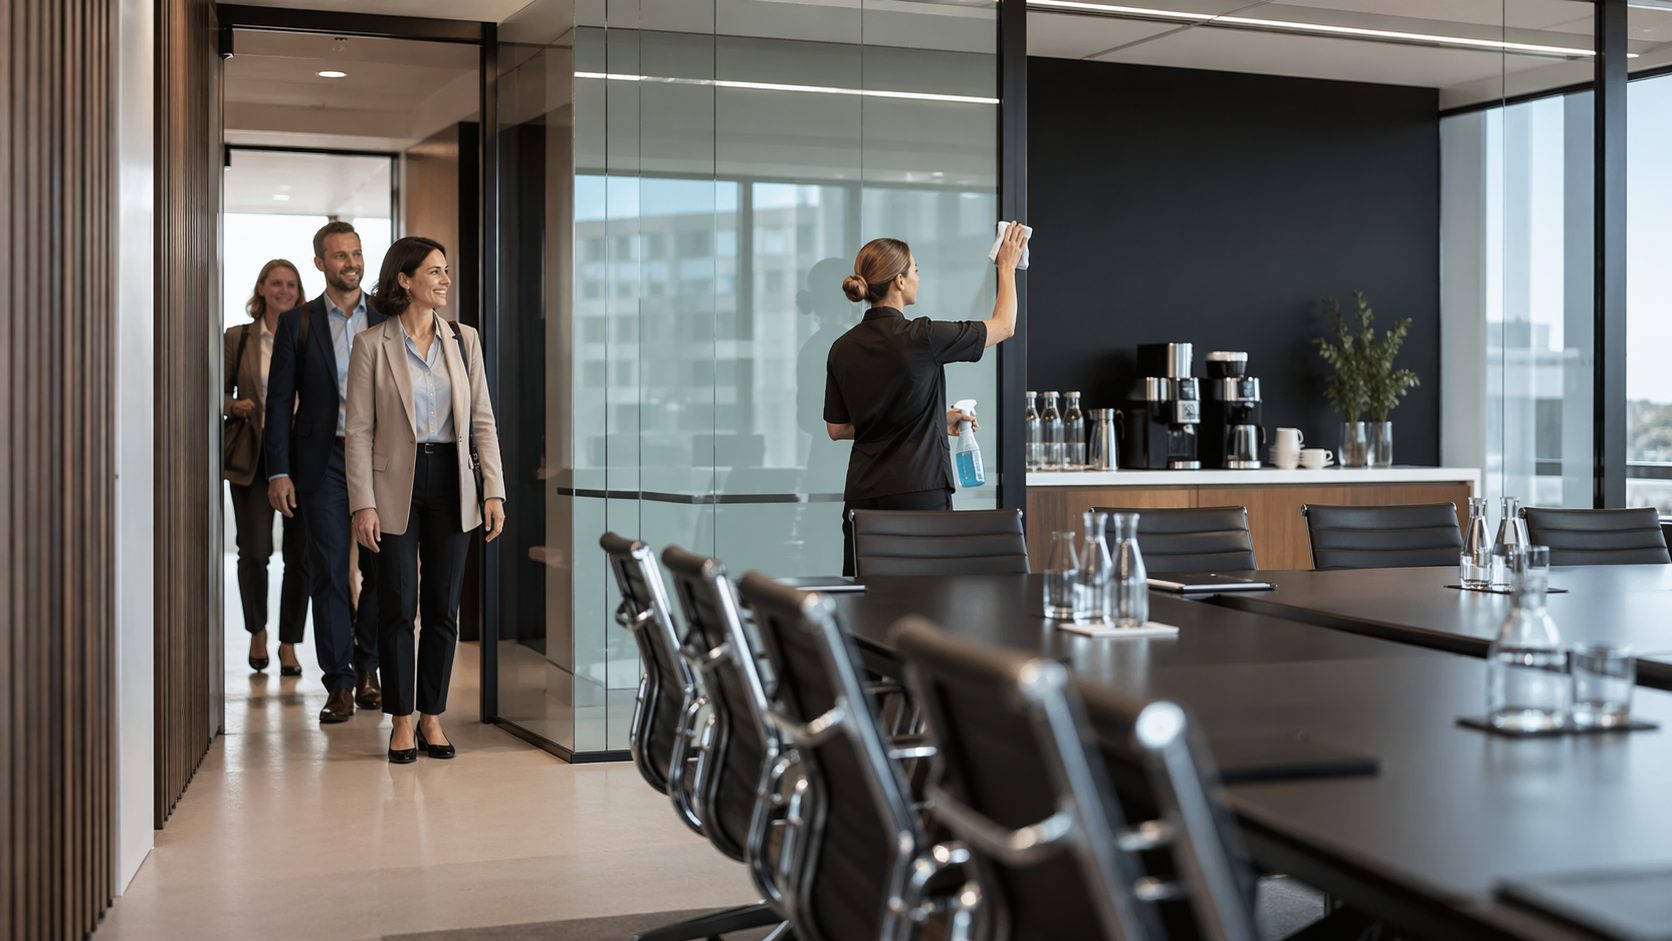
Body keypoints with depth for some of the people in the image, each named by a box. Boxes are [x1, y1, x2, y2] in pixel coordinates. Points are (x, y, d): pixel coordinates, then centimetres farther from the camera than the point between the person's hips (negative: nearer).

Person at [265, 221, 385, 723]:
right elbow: (280, 400, 3)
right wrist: (279, 471, -5)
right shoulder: (297, 322, 5)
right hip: (323, 462, -1)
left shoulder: (385, 321, 8)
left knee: (381, 569, 4)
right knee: (329, 573, -2)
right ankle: (339, 685, 3)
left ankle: (368, 671, 20)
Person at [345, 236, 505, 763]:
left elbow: (482, 421, 7)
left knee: (444, 607, 7)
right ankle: (402, 720, 13)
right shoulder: (372, 345, -3)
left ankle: (433, 715, 18)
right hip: (397, 487, -3)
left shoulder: (464, 340, 7)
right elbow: (359, 431, -4)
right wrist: (364, 504, -11)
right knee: (399, 607, 2)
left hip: (451, 484, 3)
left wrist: (494, 491, -1)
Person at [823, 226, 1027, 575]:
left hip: (862, 495, 6)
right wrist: (1007, 267, 21)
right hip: (919, 493, -5)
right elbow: (1004, 326, 4)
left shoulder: (842, 349, 6)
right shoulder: (920, 337, -10)